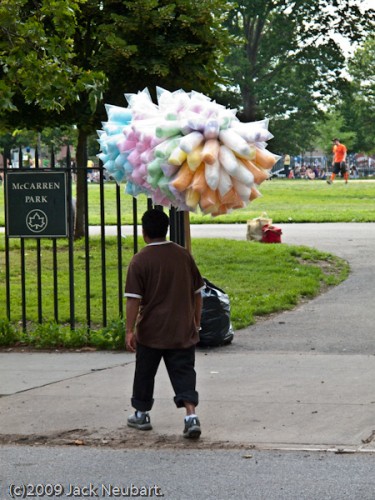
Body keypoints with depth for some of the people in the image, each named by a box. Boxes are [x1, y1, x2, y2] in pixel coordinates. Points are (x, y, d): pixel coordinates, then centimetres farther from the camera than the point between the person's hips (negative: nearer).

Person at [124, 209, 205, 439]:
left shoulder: (140, 260, -10)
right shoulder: (183, 255, 2)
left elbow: (133, 299, -13)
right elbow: (197, 292, 9)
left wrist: (130, 330, -9)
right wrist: (196, 321, 19)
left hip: (151, 333, -3)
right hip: (183, 331, 3)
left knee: (145, 373, 15)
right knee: (184, 373, 2)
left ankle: (142, 414, 28)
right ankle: (191, 414, -15)